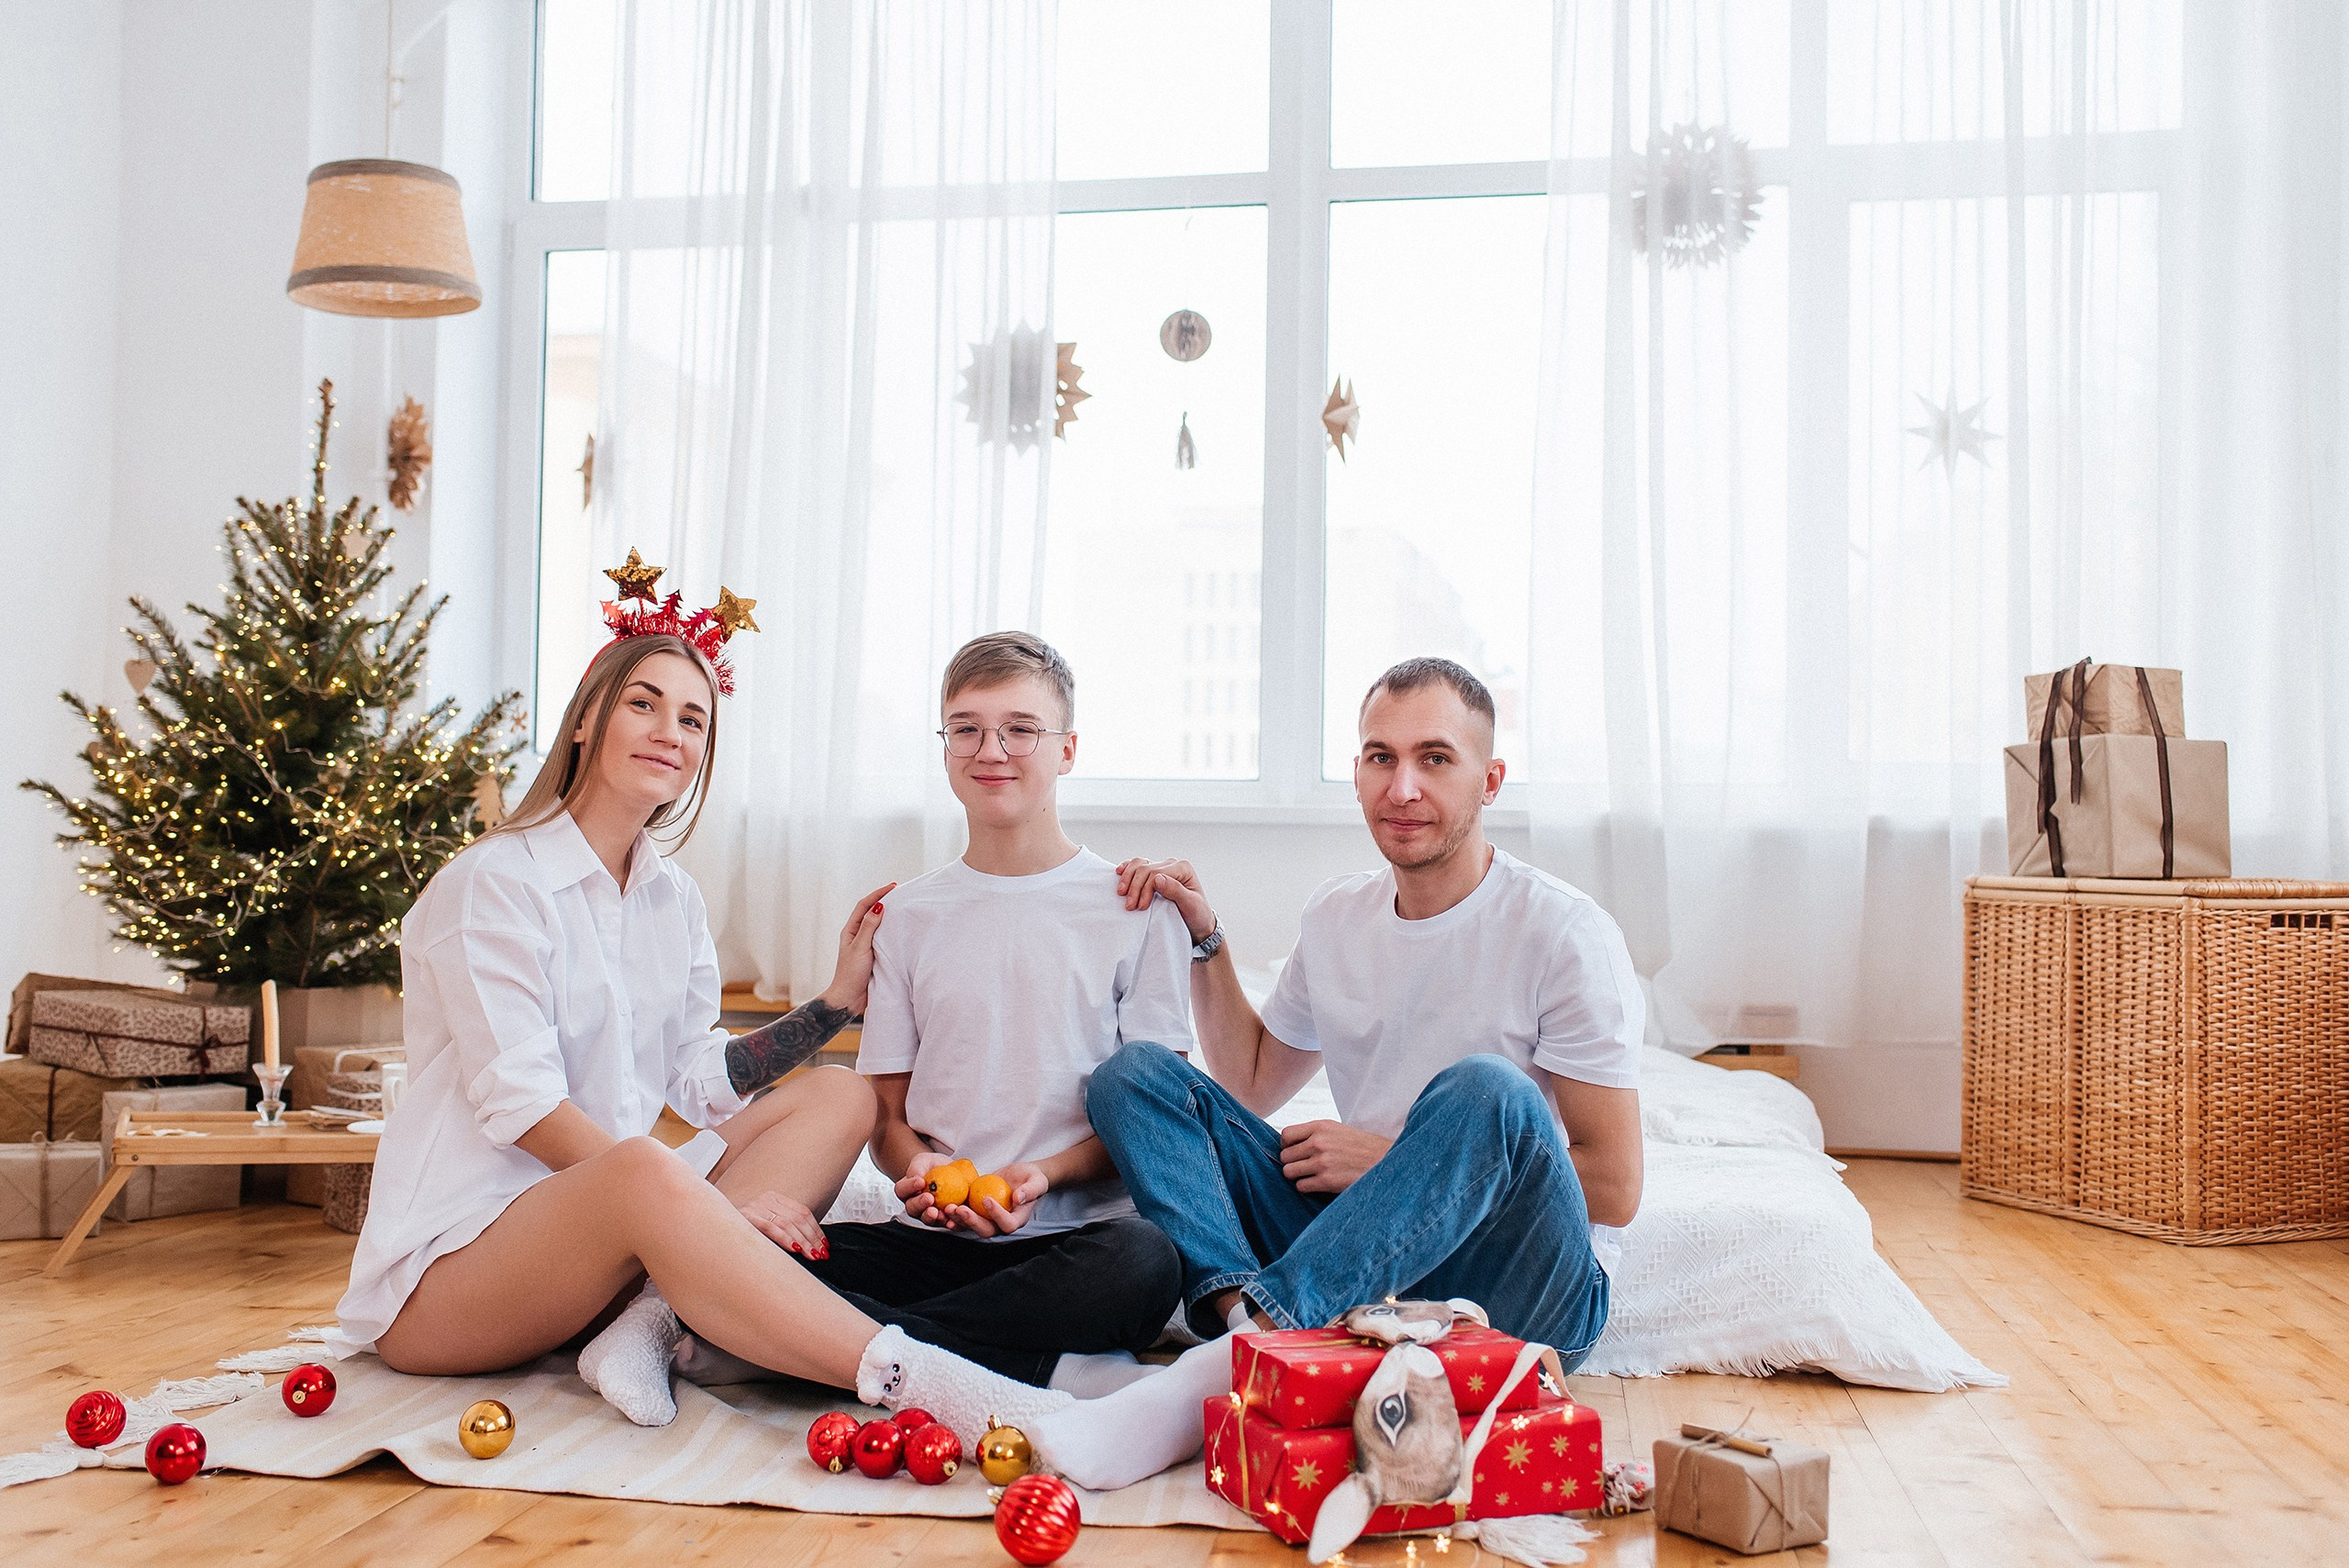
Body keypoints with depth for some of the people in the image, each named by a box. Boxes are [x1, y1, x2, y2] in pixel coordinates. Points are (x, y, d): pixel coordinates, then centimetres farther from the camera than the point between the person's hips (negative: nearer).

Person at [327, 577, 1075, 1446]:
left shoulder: (673, 900, 13)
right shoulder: (493, 883, -10)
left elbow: (702, 1082, 9)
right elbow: (523, 1107, -19)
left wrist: (836, 1000, 1)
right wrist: (713, 1206, -25)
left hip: (604, 1233, 8)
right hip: (449, 1260, -7)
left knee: (840, 1097, -8)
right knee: (643, 1170, -40)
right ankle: (907, 1380, -46)